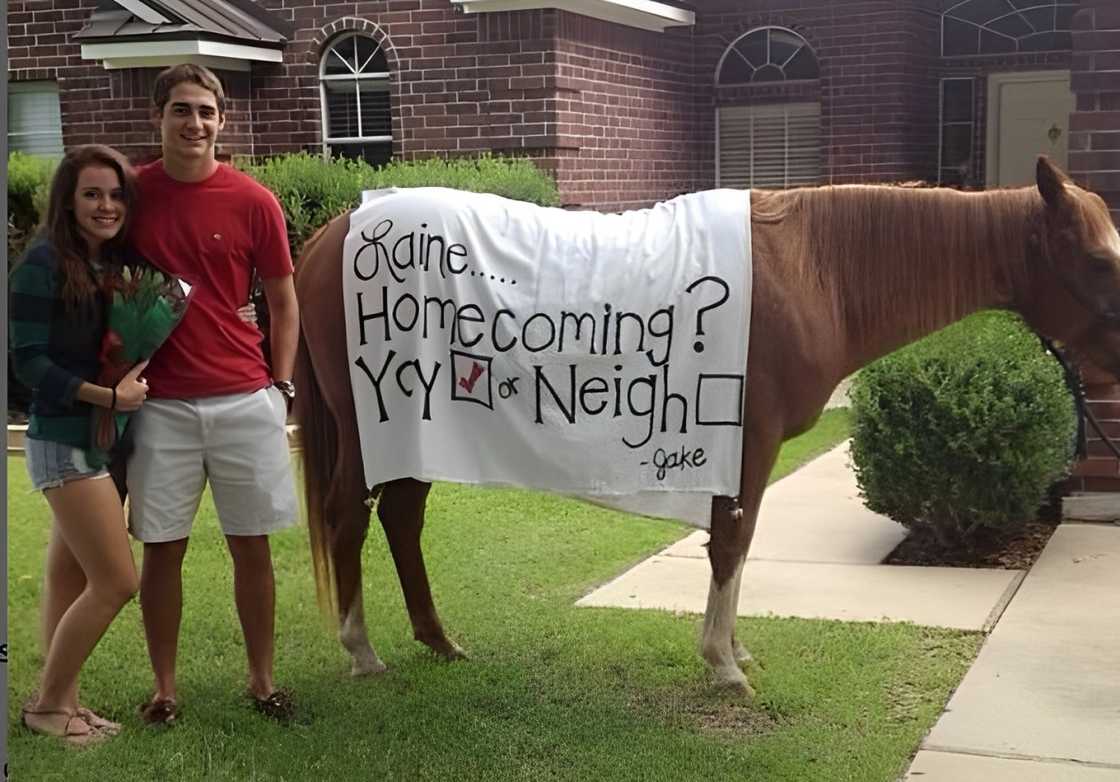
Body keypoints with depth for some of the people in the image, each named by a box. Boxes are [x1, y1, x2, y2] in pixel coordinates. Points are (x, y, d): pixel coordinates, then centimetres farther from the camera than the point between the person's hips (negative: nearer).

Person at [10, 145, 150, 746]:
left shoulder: (121, 264, 9)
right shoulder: (44, 265, -12)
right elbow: (27, 360, -15)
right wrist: (108, 396, -20)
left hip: (111, 438, 7)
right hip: (66, 442, -7)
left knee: (71, 579, 11)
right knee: (116, 582, -8)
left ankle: (63, 702, 18)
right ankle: (46, 704, 8)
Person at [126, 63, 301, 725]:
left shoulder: (254, 202, -1)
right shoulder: (131, 194, 2)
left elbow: (284, 303, 8)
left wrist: (281, 384, 1)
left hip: (245, 401, 0)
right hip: (160, 404, 1)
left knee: (252, 545, 7)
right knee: (161, 547, 5)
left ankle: (263, 679, 21)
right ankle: (164, 687, 19)